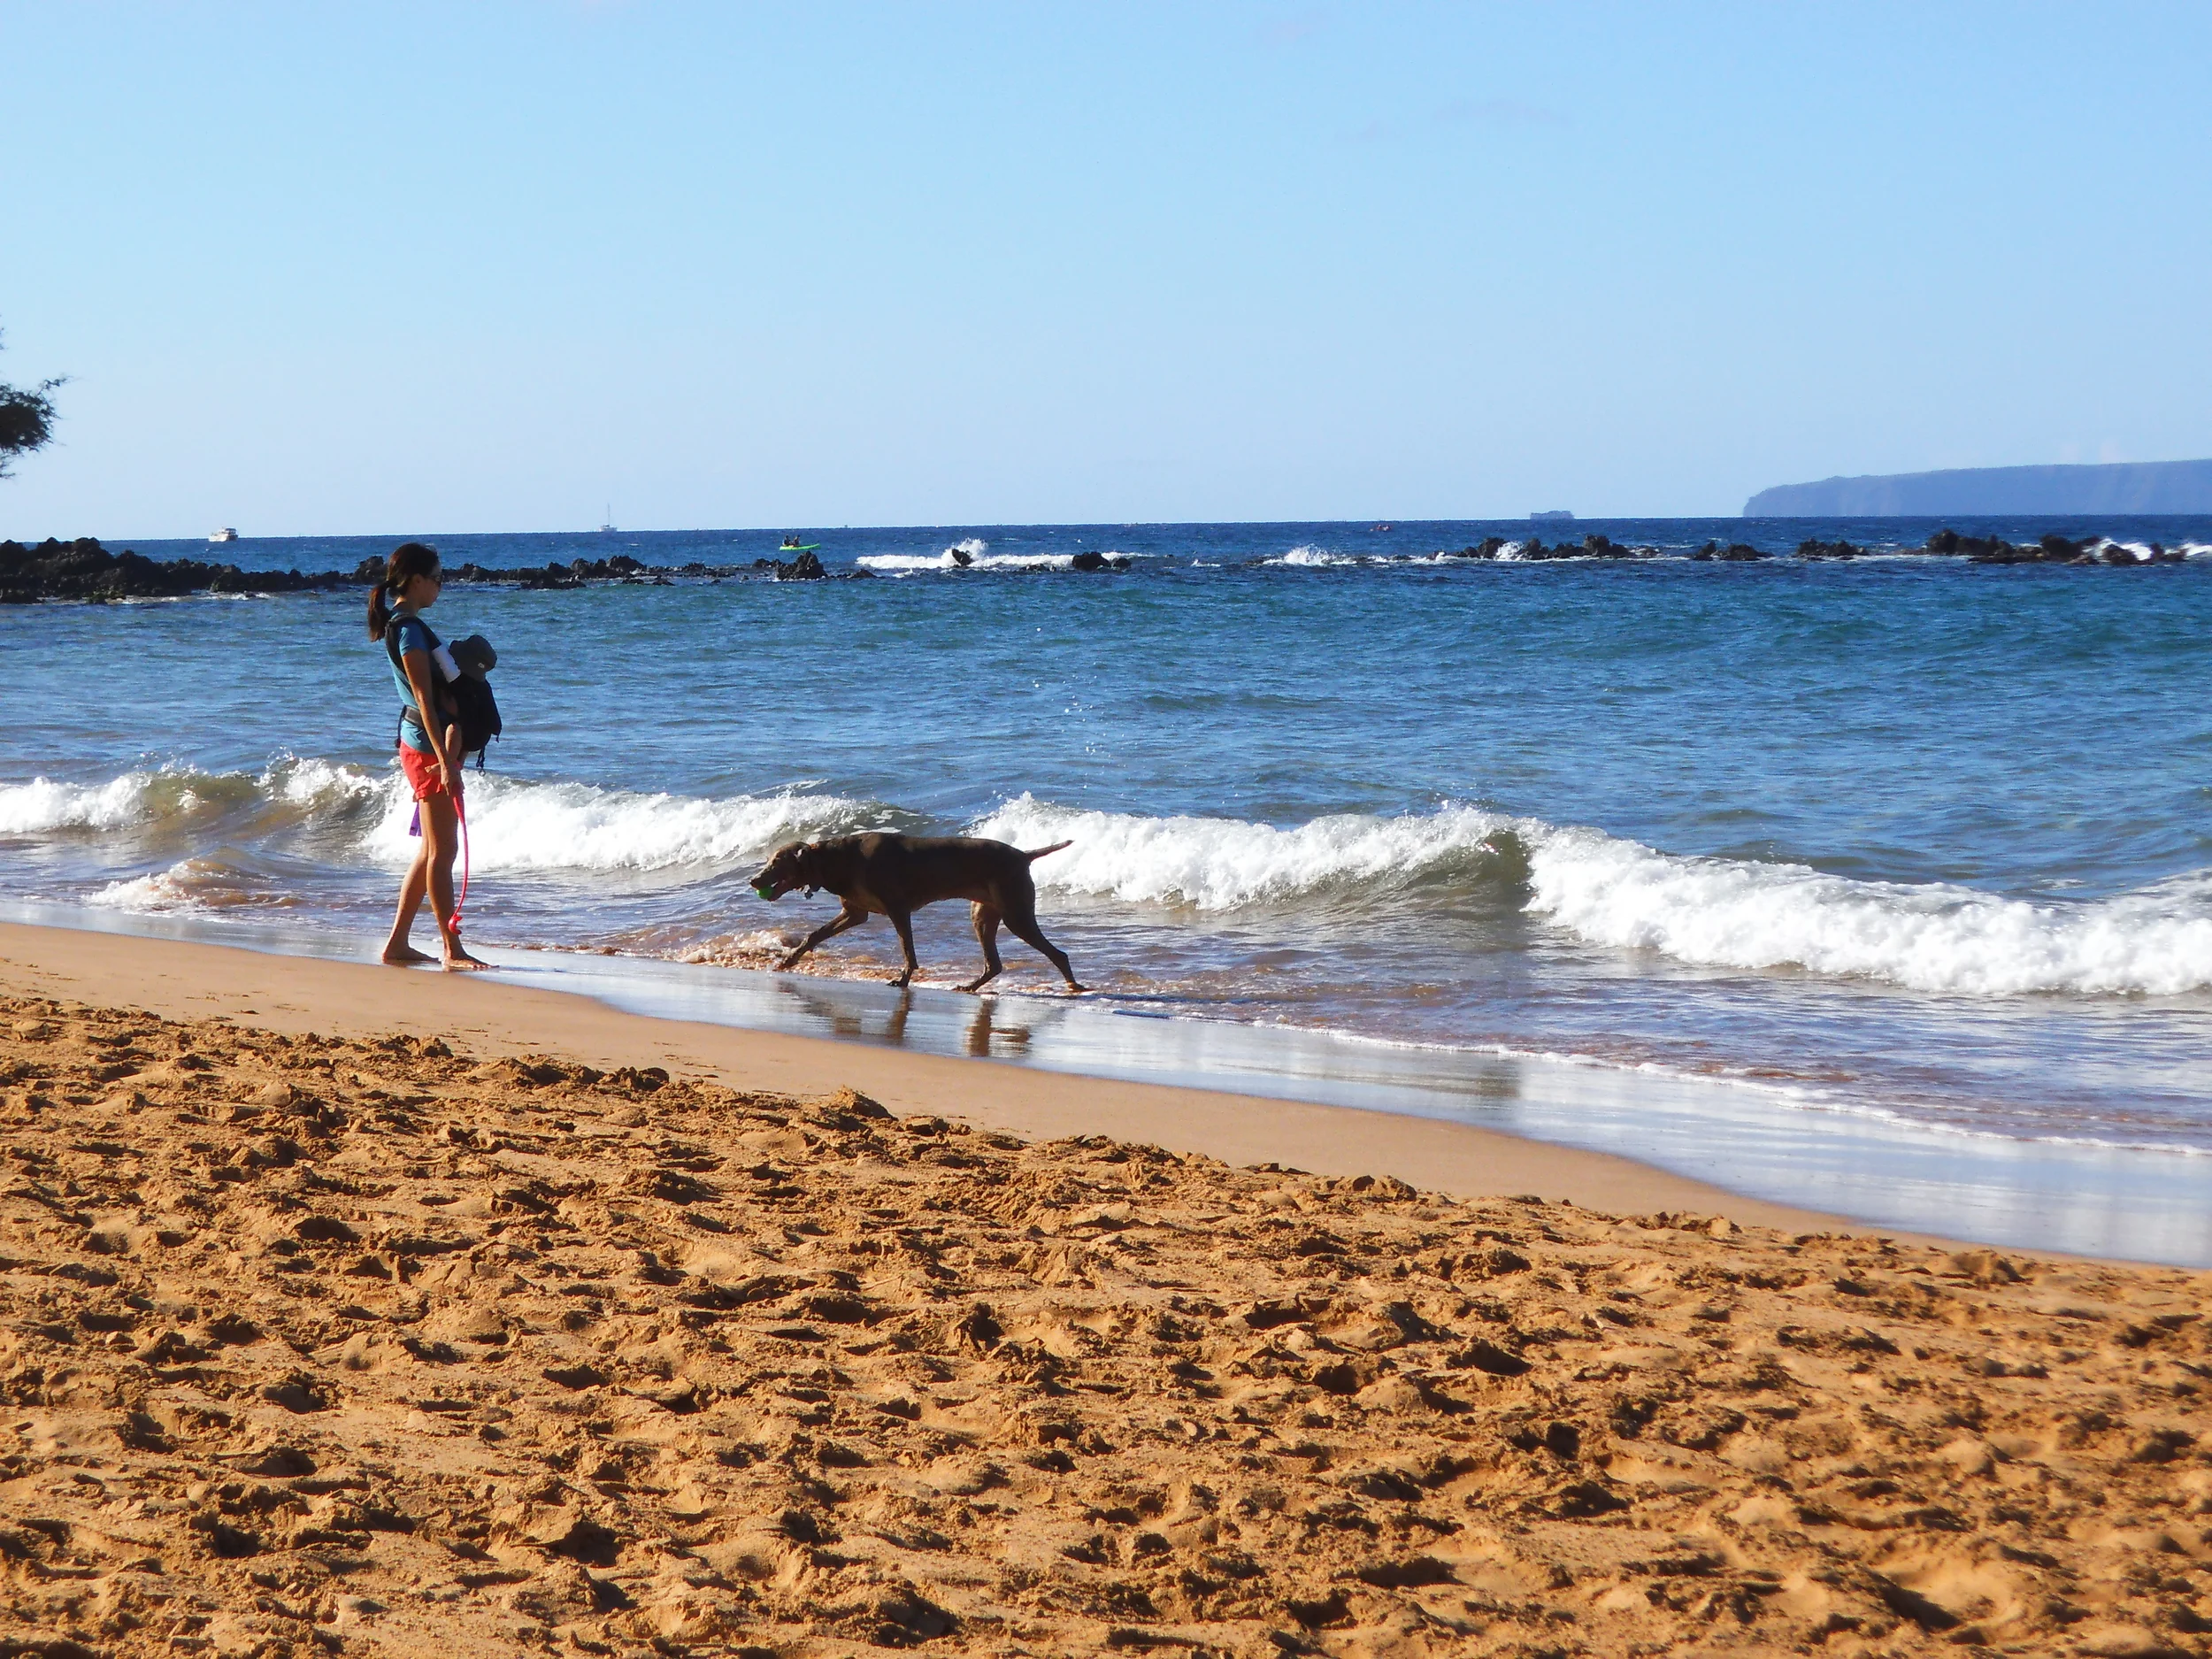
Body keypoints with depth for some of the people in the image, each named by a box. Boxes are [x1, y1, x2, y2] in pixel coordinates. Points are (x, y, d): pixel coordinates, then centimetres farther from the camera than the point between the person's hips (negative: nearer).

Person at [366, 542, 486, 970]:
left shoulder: (403, 624, 16)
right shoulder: (409, 628, -15)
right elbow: (425, 700, -20)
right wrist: (446, 761, -22)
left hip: (419, 744, 10)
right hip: (427, 745, -10)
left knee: (431, 850, 14)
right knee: (442, 850, -7)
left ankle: (397, 943, 16)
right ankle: (452, 950, -5)